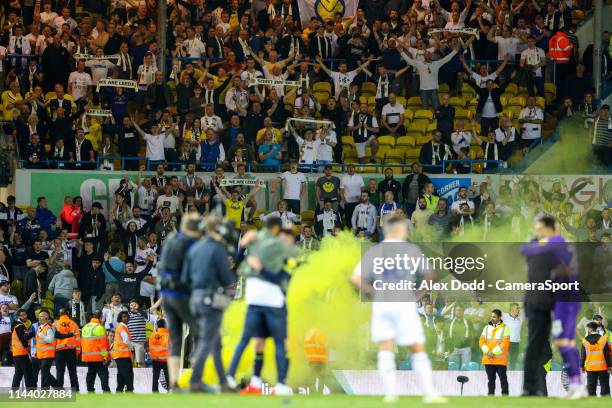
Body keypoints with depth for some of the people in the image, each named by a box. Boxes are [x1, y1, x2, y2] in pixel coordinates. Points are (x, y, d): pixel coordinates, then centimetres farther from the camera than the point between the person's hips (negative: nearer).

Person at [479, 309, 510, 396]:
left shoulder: (505, 328, -2)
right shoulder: (487, 328, 12)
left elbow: (505, 344, -11)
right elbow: (481, 341, 5)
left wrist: (494, 352, -15)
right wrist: (487, 351, -11)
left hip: (500, 360, -4)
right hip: (488, 359, 4)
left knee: (503, 379, -4)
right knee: (491, 379, 11)